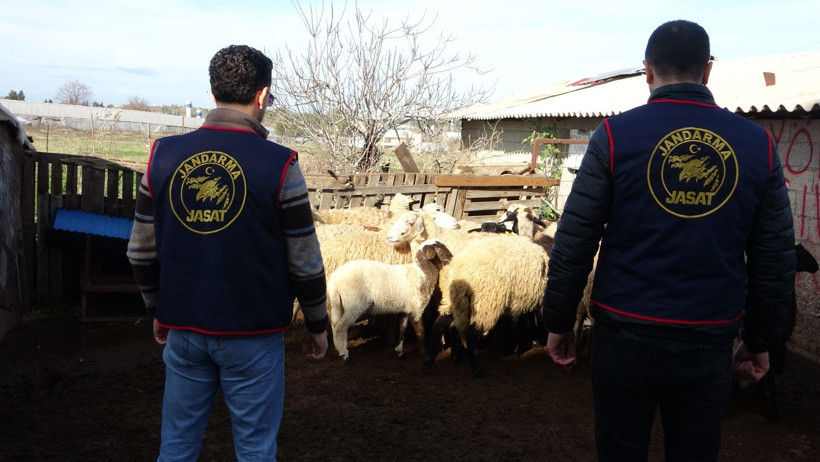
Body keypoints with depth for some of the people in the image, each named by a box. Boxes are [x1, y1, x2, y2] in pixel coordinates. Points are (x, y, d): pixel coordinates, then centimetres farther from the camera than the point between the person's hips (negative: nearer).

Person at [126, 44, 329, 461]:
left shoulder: (164, 155, -1)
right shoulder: (278, 165, -12)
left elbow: (141, 251, 5)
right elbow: (305, 262, -9)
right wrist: (317, 325, 6)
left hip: (183, 330, 4)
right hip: (253, 335, -3)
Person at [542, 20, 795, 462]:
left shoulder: (616, 135, -6)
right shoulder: (757, 143, 1)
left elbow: (574, 241, -7)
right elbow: (776, 258, 4)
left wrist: (558, 322, 4)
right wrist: (759, 341, 16)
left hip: (625, 335, -2)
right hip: (708, 343, 2)